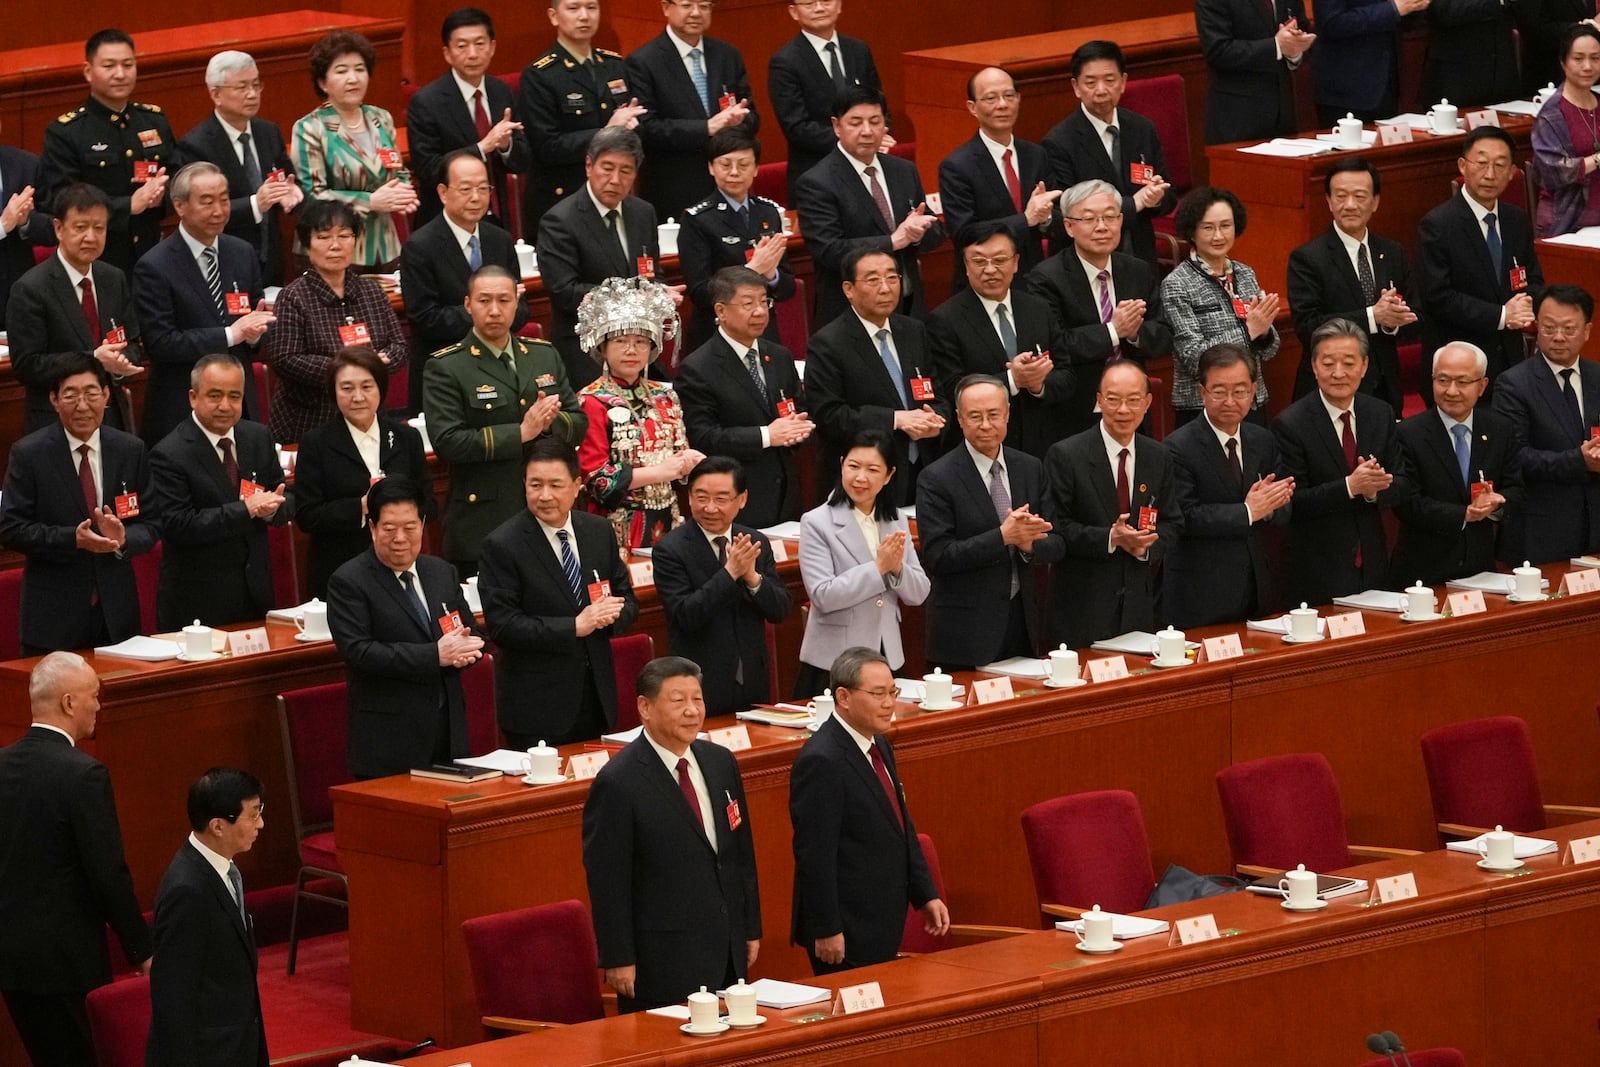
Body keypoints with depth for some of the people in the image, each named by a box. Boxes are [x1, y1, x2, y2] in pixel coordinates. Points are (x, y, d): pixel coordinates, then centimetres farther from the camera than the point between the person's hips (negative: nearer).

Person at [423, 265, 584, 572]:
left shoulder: (545, 356, 13)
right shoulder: (445, 369, -4)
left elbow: (579, 423, 13)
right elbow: (447, 442, -15)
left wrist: (549, 422, -11)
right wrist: (520, 433, -17)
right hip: (483, 521, -5)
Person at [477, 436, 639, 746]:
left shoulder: (600, 532, 6)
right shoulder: (502, 546, -11)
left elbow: (628, 604, 12)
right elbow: (501, 626, -17)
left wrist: (613, 613, -12)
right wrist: (574, 627, -21)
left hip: (597, 698, 5)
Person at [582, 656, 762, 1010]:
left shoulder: (721, 763, 8)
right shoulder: (617, 783, -13)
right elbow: (607, 882, -12)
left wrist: (751, 929, 15)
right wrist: (619, 960, -13)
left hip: (728, 955, 7)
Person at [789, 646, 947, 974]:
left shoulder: (879, 747, 11)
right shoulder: (821, 762, -19)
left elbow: (903, 828, 21)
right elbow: (815, 855, -20)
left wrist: (926, 895, 15)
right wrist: (826, 931, -21)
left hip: (882, 926, 9)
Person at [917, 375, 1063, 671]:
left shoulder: (1031, 469, 8)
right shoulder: (938, 479, -8)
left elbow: (1056, 544, 8)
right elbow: (937, 557, -16)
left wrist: (1029, 543, -15)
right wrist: (1003, 536, -23)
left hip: (1023, 623, 5)